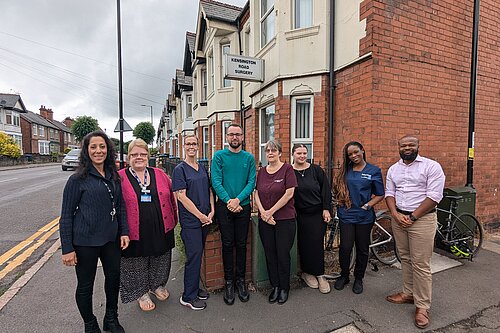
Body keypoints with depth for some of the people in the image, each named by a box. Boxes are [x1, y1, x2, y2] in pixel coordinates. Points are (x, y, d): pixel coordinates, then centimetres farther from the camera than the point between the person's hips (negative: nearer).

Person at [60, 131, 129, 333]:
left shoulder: (113, 176, 3)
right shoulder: (78, 179, -11)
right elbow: (66, 215, -9)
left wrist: (124, 232, 4)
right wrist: (67, 248, -10)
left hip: (111, 238, 5)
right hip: (85, 241, -5)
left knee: (114, 277, 17)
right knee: (85, 285, 13)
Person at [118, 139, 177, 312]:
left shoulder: (159, 174, 3)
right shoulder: (120, 178, -4)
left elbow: (172, 195, 10)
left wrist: (174, 218, 9)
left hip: (160, 230, 3)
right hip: (135, 232, -2)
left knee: (160, 261, 19)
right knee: (137, 265, 15)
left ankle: (157, 285, 45)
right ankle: (141, 293, 39)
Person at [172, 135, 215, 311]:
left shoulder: (203, 168, 11)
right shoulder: (180, 169, -8)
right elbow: (181, 196, -14)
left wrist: (211, 211, 2)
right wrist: (200, 215, -13)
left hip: (204, 219, 6)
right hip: (190, 220, -6)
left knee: (198, 254, 15)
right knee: (194, 255, -1)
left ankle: (194, 288, 33)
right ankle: (188, 297, 17)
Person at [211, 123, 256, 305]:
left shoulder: (249, 158, 5)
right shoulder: (219, 156, 0)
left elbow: (252, 182, -3)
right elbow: (216, 181, -9)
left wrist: (238, 199, -17)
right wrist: (228, 200, -19)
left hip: (243, 206, 2)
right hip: (224, 206, -1)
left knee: (241, 244, 11)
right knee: (227, 244, 7)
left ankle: (241, 280, 28)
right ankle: (229, 282, 24)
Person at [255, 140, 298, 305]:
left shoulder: (287, 169, -6)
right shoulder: (261, 171, 8)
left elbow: (289, 194, -13)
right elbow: (256, 194, 6)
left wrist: (271, 211, -13)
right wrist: (263, 212, -9)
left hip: (285, 219, -4)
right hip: (265, 221, 4)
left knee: (283, 254, 6)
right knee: (270, 254, 12)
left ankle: (284, 288, 27)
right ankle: (275, 287, 30)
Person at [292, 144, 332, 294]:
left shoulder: (316, 170, 1)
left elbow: (326, 189, 1)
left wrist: (326, 209, -4)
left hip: (318, 213, 1)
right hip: (300, 215, 0)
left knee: (317, 243, 3)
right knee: (304, 244, 6)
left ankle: (319, 274, 19)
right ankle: (307, 272, 25)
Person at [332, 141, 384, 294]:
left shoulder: (374, 171, 1)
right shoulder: (345, 170, 7)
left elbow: (380, 195, 2)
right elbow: (338, 189, 15)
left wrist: (366, 206, -9)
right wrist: (339, 201, 1)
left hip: (364, 216, -1)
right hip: (346, 214, 1)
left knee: (362, 249, 10)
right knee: (345, 247, -1)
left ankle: (359, 279, 31)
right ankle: (344, 275, 24)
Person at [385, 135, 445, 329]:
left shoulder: (431, 166, -7)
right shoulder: (393, 169, 11)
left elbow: (434, 196, -13)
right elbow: (389, 193, 9)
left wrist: (412, 217, -14)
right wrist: (395, 214, -7)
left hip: (421, 219, -5)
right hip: (398, 218, 5)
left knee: (420, 264, 0)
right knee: (405, 259, 15)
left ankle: (422, 306, 14)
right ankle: (408, 293, 31)